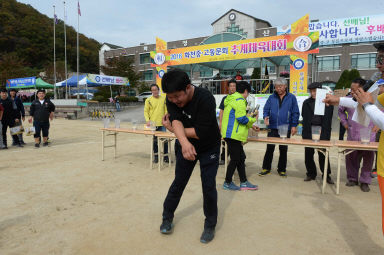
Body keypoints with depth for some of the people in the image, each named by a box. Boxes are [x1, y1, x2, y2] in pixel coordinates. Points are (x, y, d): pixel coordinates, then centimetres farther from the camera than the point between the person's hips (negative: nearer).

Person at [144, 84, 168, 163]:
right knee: (155, 141, 10)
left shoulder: (163, 98, 5)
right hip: (153, 124, 0)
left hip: (162, 124, 1)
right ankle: (156, 156, 22)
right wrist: (147, 120, -13)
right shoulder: (148, 100, 0)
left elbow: (166, 109, 9)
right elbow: (146, 111, 1)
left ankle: (165, 156, 11)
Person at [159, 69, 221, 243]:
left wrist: (172, 129, -24)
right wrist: (184, 142, -50)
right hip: (185, 146, 4)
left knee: (208, 186, -3)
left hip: (209, 148, -3)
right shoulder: (171, 99, -15)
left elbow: (201, 132, -35)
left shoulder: (205, 99, -31)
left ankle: (210, 225, 18)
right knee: (178, 182, 10)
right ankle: (167, 217, 30)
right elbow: (176, 121, -30)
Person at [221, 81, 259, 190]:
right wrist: (253, 119, -1)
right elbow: (242, 119, -20)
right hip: (233, 135, -11)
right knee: (235, 159, -1)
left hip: (232, 134, 11)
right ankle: (227, 183, 12)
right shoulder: (239, 100, -12)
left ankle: (244, 182, 20)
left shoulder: (232, 99, 21)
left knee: (240, 158, 13)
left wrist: (250, 125, 24)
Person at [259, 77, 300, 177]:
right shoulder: (271, 97, 8)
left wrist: (294, 125, -5)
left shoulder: (291, 98, 4)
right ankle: (266, 168, 13)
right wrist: (266, 117, -14)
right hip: (272, 128, 1)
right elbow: (266, 109, 7)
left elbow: (295, 113, 3)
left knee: (283, 150, 8)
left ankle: (282, 169, 21)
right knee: (269, 148, 1)